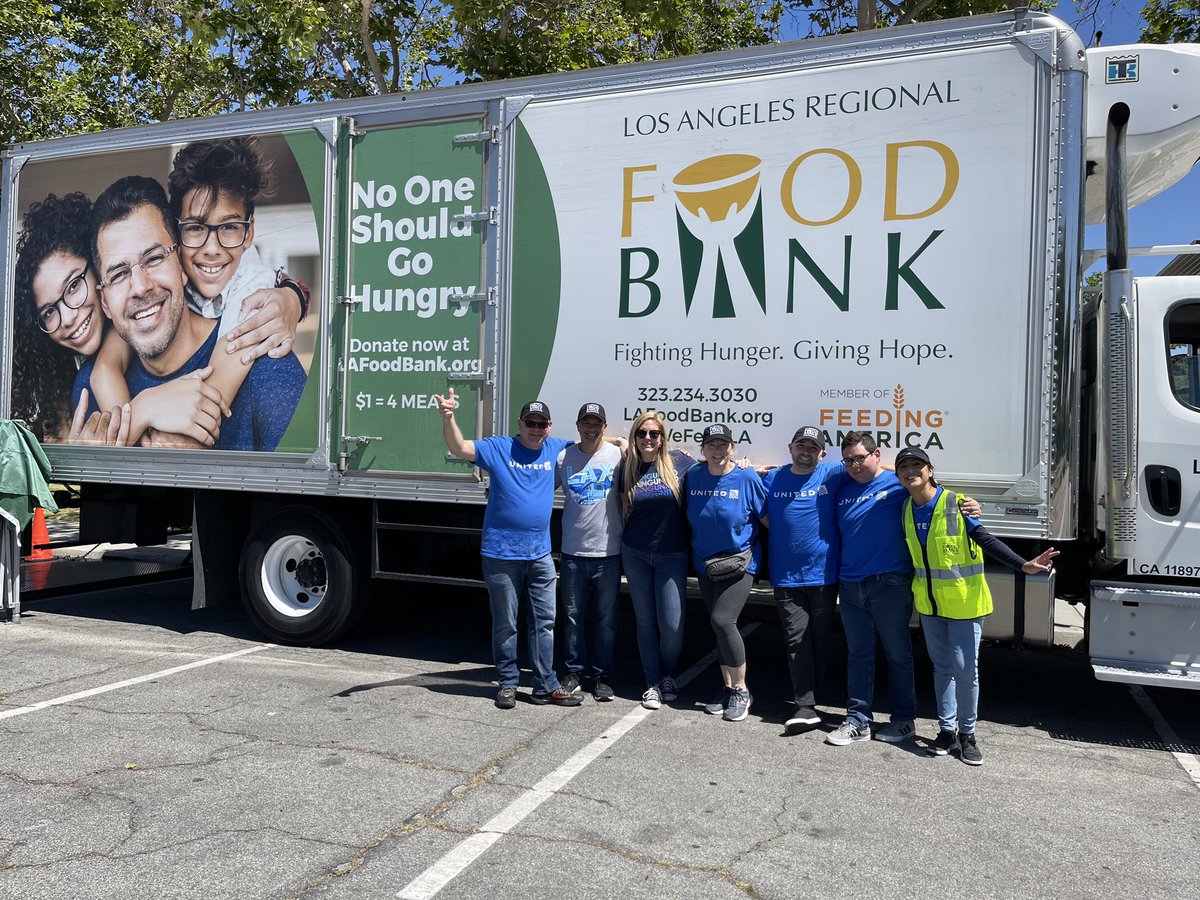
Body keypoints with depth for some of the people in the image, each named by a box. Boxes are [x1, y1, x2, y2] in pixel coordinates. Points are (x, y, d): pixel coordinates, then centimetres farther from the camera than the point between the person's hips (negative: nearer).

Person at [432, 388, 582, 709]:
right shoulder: (498, 448, -4)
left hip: (540, 554, 4)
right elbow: (460, 448, -16)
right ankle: (508, 683, 21)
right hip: (502, 555, -4)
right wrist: (448, 417, -33)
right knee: (505, 623, 7)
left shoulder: (556, 450, 8)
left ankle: (545, 686, 18)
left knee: (544, 622, 9)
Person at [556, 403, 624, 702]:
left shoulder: (617, 456, -3)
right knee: (574, 615, 11)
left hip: (608, 553, -2)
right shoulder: (563, 457, 3)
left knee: (606, 618, 7)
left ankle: (602, 675, 18)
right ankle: (575, 671, 24)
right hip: (573, 552, 2)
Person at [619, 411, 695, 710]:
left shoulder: (680, 463, -5)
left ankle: (669, 676, 23)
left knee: (672, 623, -4)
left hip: (672, 554, -2)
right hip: (635, 554, 2)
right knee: (645, 621, 9)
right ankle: (652, 683, 22)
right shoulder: (628, 468, 2)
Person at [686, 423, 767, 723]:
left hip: (739, 562, -5)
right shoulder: (693, 478, 1)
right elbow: (688, 517, 13)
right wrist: (696, 549, 10)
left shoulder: (747, 478, -10)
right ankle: (728, 688, 25)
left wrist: (752, 546, -2)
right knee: (719, 627, 11)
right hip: (705, 565, 5)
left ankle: (741, 690, -2)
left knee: (722, 620, -17)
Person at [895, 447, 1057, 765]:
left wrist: (1022, 565, -29)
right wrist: (914, 589, 9)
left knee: (965, 669, -3)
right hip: (929, 604, 5)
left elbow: (986, 541, -18)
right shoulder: (906, 509, 0)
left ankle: (967, 734, 14)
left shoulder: (955, 504, -16)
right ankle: (947, 730, 24)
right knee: (942, 667, 13)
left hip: (964, 603, -5)